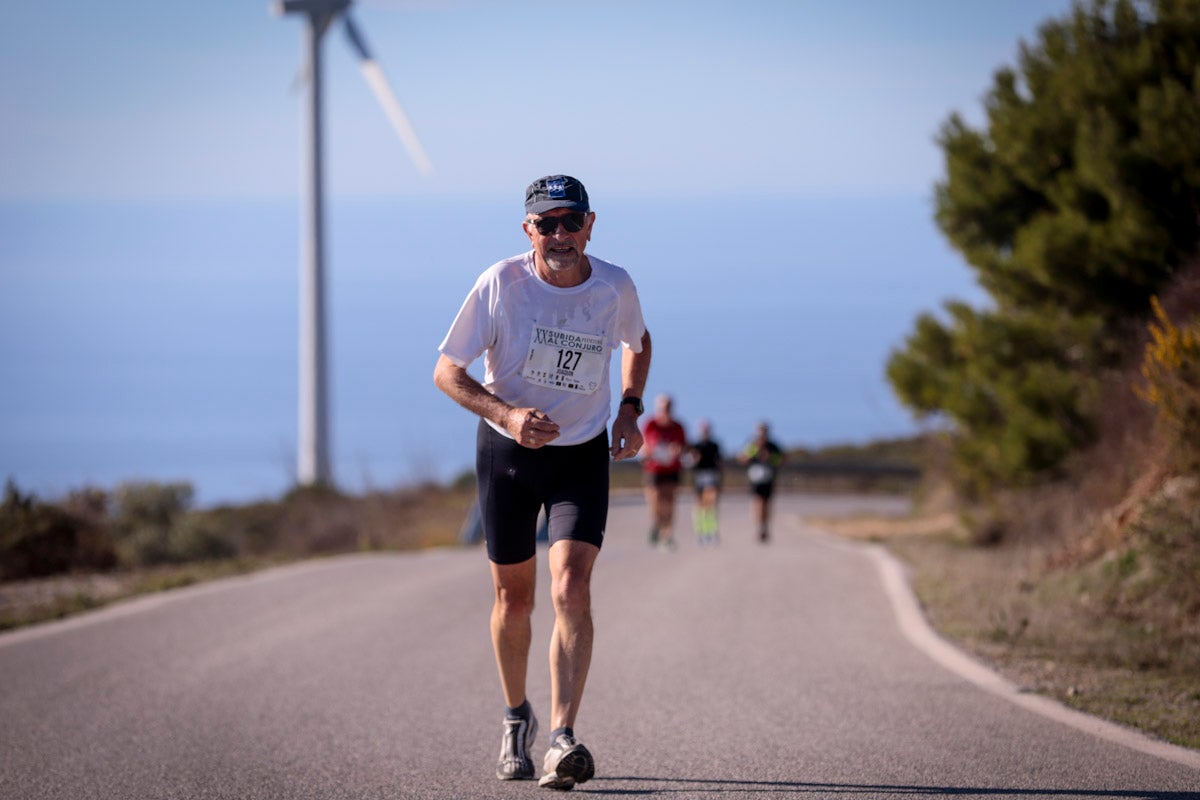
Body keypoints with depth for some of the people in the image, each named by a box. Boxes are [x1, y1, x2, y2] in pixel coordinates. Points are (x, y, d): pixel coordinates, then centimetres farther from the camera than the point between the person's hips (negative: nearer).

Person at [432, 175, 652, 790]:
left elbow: (637, 343, 16)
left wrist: (629, 409, 0)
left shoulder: (615, 288, -8)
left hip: (582, 456, 0)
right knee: (513, 597, 9)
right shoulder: (500, 284, -15)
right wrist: (507, 414, -27)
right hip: (505, 451, 0)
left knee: (571, 589, -18)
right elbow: (446, 371, -11)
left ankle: (562, 740, -25)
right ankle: (516, 719, 34)